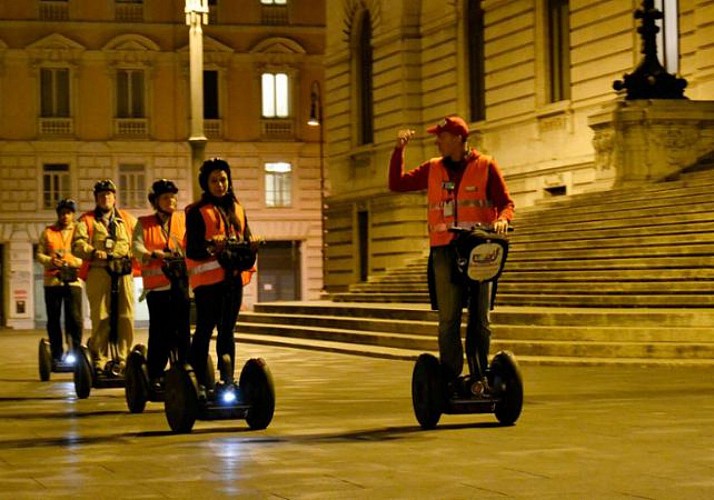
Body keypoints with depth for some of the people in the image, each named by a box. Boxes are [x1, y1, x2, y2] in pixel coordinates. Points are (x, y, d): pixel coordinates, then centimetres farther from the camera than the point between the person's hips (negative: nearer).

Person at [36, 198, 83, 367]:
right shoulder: (48, 232, 12)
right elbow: (39, 254, 8)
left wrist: (74, 262, -17)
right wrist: (50, 261, -12)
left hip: (73, 281, -2)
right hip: (52, 280, 2)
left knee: (75, 319, -8)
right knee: (53, 320, 4)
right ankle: (57, 356, 11)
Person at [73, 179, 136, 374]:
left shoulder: (127, 219, 22)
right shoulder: (87, 220, 13)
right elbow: (78, 244, 0)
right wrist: (93, 252, -19)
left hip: (124, 272, 2)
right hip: (98, 272, -2)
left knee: (126, 317, -4)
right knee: (100, 317, -5)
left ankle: (122, 359, 3)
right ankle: (99, 360, 1)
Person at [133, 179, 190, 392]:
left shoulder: (183, 220, 14)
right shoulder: (144, 224, 10)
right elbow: (137, 248, -5)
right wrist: (151, 255, -25)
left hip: (180, 281, 2)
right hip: (156, 283, -2)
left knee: (181, 329, -1)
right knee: (159, 331, -3)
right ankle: (155, 376, 3)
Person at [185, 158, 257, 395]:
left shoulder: (237, 209, 17)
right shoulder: (197, 212, -2)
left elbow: (247, 240, 16)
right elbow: (192, 250, -9)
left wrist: (251, 247, -7)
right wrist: (211, 247, -28)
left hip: (233, 277, 6)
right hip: (208, 277, -6)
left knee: (227, 331, 8)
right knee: (204, 330, -7)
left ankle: (227, 381, 11)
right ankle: (199, 382, -7)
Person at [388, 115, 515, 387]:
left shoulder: (485, 166, 5)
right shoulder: (432, 169, 13)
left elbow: (506, 203, 4)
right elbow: (397, 183, 16)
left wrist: (502, 220, -17)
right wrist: (399, 150, 6)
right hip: (445, 252, 2)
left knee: (479, 319, 3)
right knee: (448, 319, -4)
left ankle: (480, 379, 9)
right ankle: (450, 379, -1)